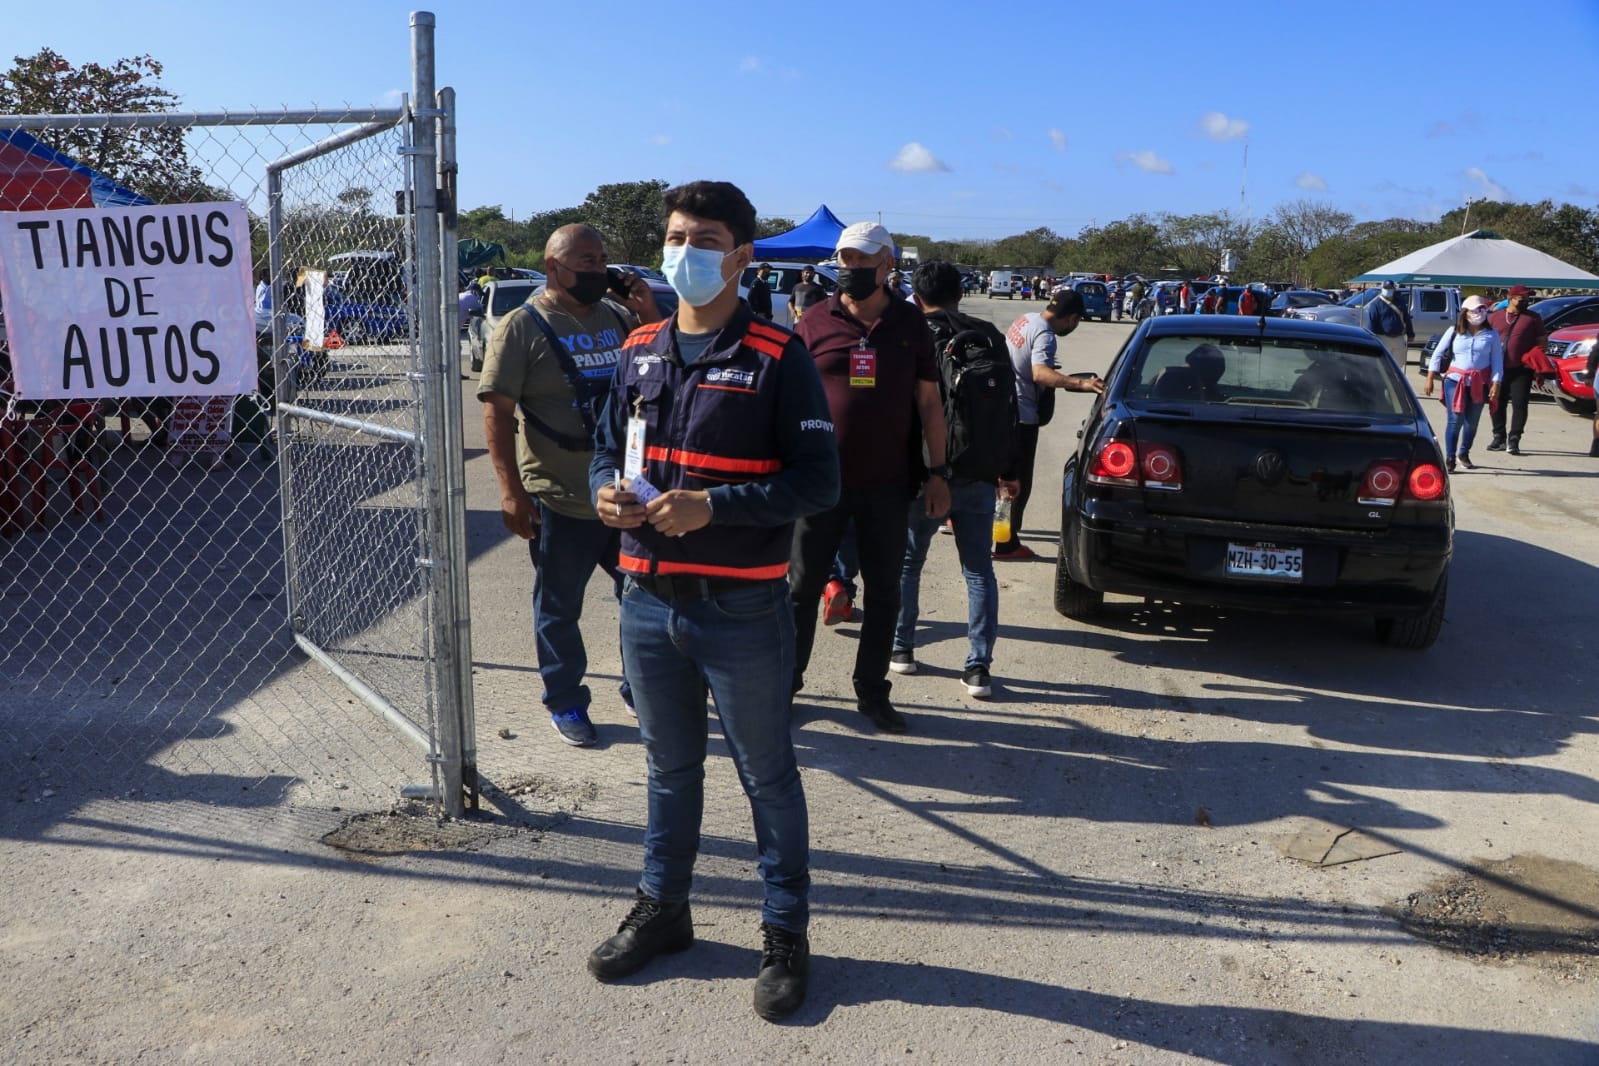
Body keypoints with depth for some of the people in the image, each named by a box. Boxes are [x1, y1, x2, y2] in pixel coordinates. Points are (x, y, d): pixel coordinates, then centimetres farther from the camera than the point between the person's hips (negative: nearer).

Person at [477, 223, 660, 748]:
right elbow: (496, 410, -11)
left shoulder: (619, 318, 7)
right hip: (561, 503, -5)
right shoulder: (523, 327, -8)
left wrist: (652, 319, -3)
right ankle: (564, 703, 27)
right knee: (559, 610, 9)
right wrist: (511, 490, -17)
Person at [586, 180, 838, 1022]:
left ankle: (785, 931, 26)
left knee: (767, 775, 10)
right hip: (647, 604, 5)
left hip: (741, 612, -5)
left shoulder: (777, 357, -9)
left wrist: (712, 506, -23)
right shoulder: (640, 351, 8)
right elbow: (607, 449, 17)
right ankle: (661, 908, 39)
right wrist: (607, 491, -7)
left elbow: (818, 482, -12)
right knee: (670, 767, 21)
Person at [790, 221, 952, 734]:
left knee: (884, 593, 9)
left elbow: (928, 401, 7)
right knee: (802, 587, 7)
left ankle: (872, 692, 23)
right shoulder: (816, 323, 0)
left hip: (887, 483, 1)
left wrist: (938, 471, 2)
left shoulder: (910, 324, 4)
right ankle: (786, 682, 23)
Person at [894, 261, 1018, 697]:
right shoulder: (988, 336, 6)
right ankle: (979, 667, 3)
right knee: (979, 570, 6)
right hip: (978, 474, 3)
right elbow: (1008, 408, 8)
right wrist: (1009, 470, 13)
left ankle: (902, 648, 22)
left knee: (907, 563, 16)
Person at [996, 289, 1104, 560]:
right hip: (1021, 414, -9)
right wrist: (1080, 383, -49)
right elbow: (1040, 374, -39)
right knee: (1019, 481, -1)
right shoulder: (1044, 335, -21)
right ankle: (1007, 544, 4)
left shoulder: (1026, 320, 7)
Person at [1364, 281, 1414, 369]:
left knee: (1399, 365, 11)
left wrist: (1410, 335, 18)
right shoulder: (1375, 304, -5)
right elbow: (1371, 324, -8)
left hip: (1399, 338, 5)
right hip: (1383, 339, -5)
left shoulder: (1400, 302, 12)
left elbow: (1407, 319, 19)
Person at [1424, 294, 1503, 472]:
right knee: (1455, 420, -10)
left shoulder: (1491, 335, 5)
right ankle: (1449, 458, -6)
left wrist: (1496, 384, -6)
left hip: (1480, 383, 2)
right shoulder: (1454, 331, 3)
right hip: (1455, 380, -2)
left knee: (1472, 421, 9)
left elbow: (1497, 361, 3)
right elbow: (1437, 354, 3)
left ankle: (1464, 453, 28)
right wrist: (1430, 379, -3)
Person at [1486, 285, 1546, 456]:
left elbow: (1541, 341, 6)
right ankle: (1499, 438, 20)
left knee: (1519, 404, -5)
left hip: (1521, 369, -2)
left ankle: (1514, 440, -3)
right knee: (1497, 404, 8)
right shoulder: (1495, 317, 9)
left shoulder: (1533, 318, 4)